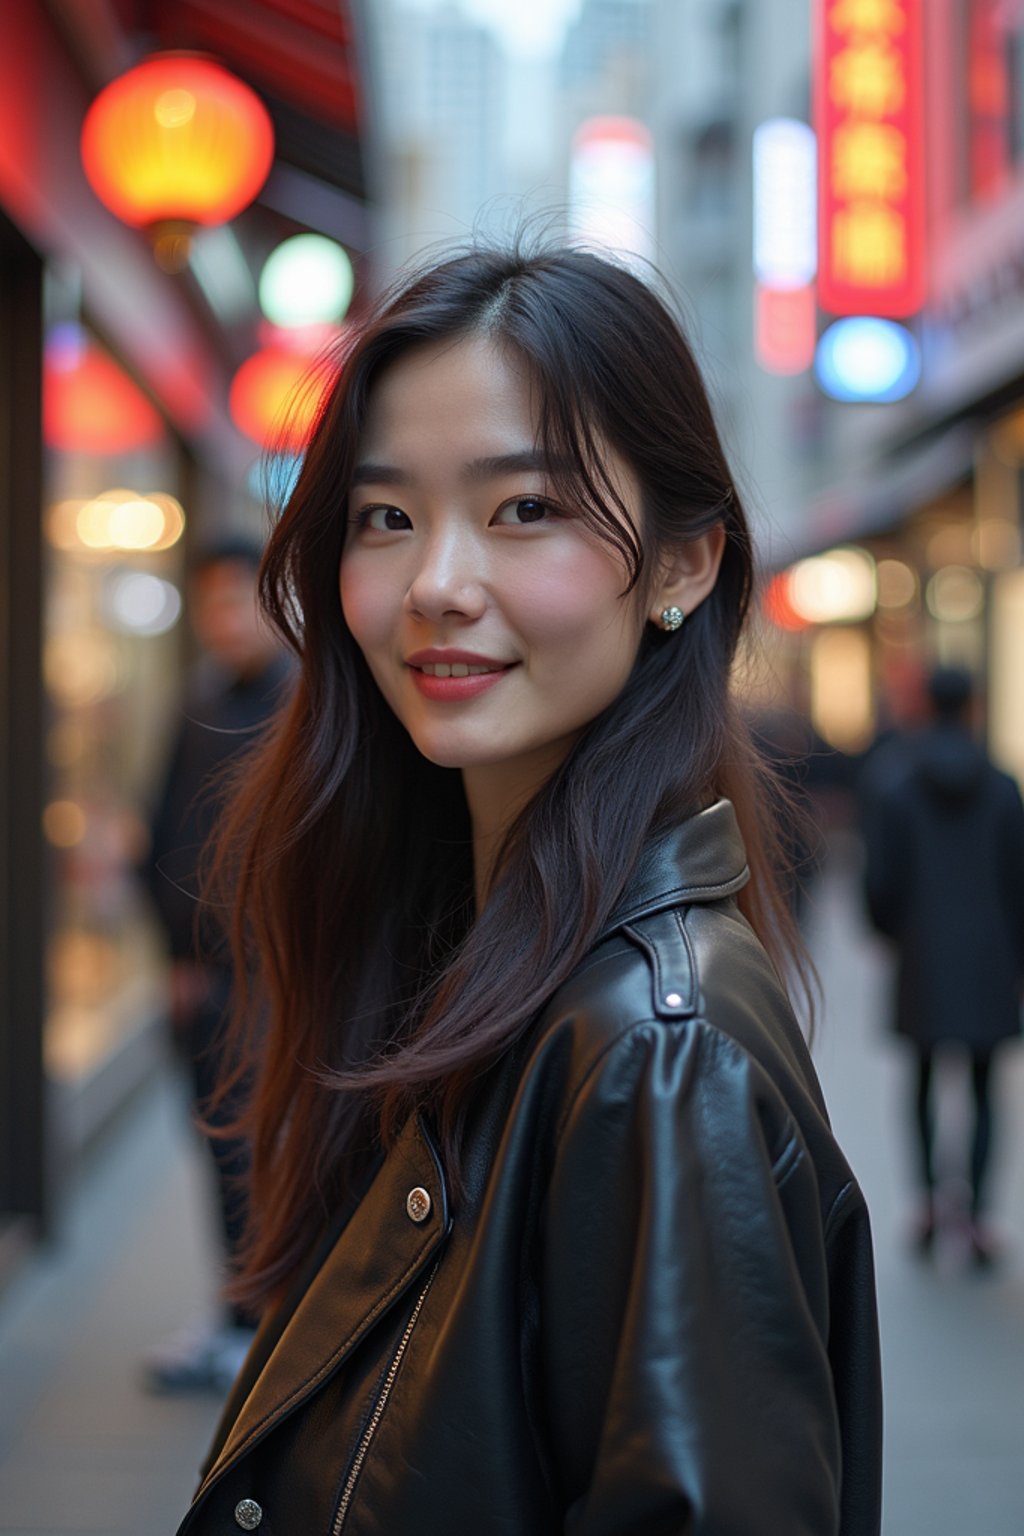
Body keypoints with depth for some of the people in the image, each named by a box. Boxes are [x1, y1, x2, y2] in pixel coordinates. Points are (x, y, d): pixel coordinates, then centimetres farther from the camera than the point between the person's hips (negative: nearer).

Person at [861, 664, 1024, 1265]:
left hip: (925, 951, 0)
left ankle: (930, 1191, 4)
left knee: (924, 1076, 18)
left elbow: (882, 878, -6)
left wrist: (890, 928, 14)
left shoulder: (894, 785, -6)